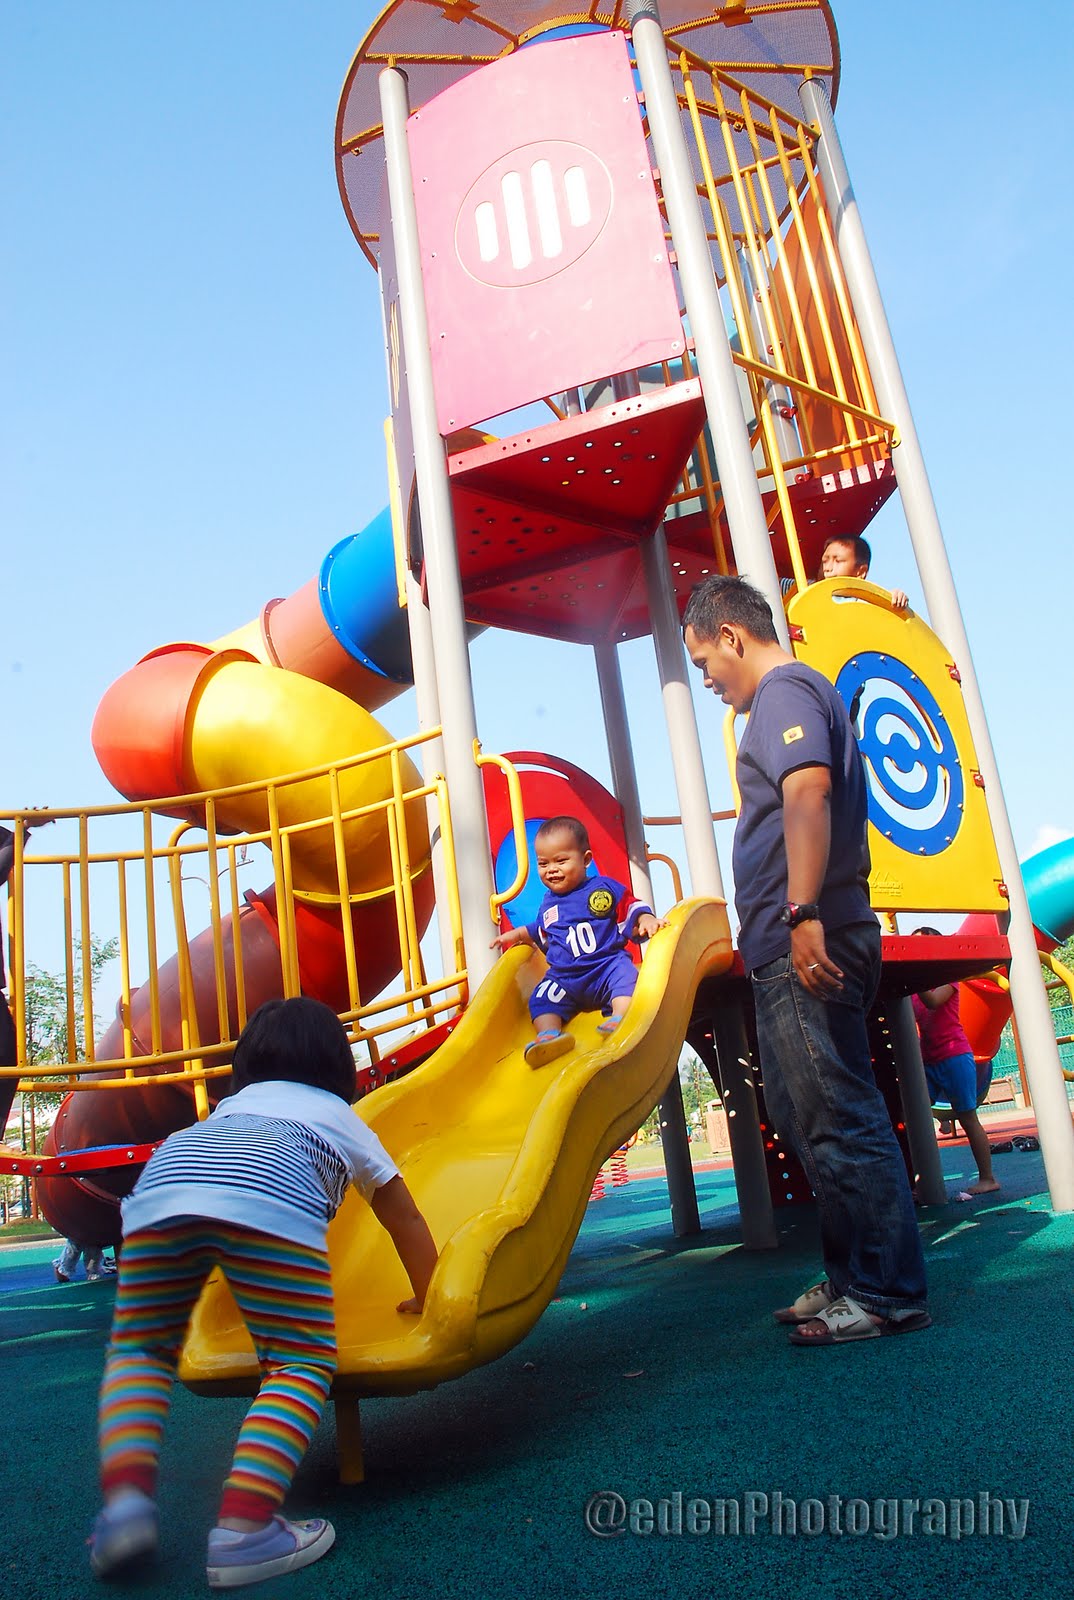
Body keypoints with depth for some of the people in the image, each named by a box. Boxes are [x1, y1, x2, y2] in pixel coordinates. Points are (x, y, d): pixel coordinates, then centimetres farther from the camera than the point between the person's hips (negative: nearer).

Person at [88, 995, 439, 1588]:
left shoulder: (233, 1105, 45)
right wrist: (424, 1299, 64)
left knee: (139, 1349, 20)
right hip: (272, 1195, -3)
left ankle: (126, 1496, -1)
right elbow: (406, 1219, 47)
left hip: (162, 1177, 3)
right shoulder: (344, 1118, 39)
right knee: (302, 1363, 6)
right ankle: (243, 1529, -12)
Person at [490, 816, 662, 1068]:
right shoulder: (548, 905, 18)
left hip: (608, 965, -4)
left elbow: (631, 907, 4)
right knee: (542, 998, -19)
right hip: (564, 978, 4)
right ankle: (548, 1035, -39)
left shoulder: (605, 887, 4)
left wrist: (646, 919, -15)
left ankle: (620, 1019, -44)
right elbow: (541, 932, 36)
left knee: (624, 973, -33)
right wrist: (518, 934, 26)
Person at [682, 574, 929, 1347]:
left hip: (805, 948, -11)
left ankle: (889, 1291, 5)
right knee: (825, 1120, 15)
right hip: (796, 954, 11)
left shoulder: (785, 690, -8)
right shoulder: (812, 693, 24)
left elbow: (808, 790, -25)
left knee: (838, 1122, -4)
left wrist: (802, 913, -30)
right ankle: (852, 1280, 25)